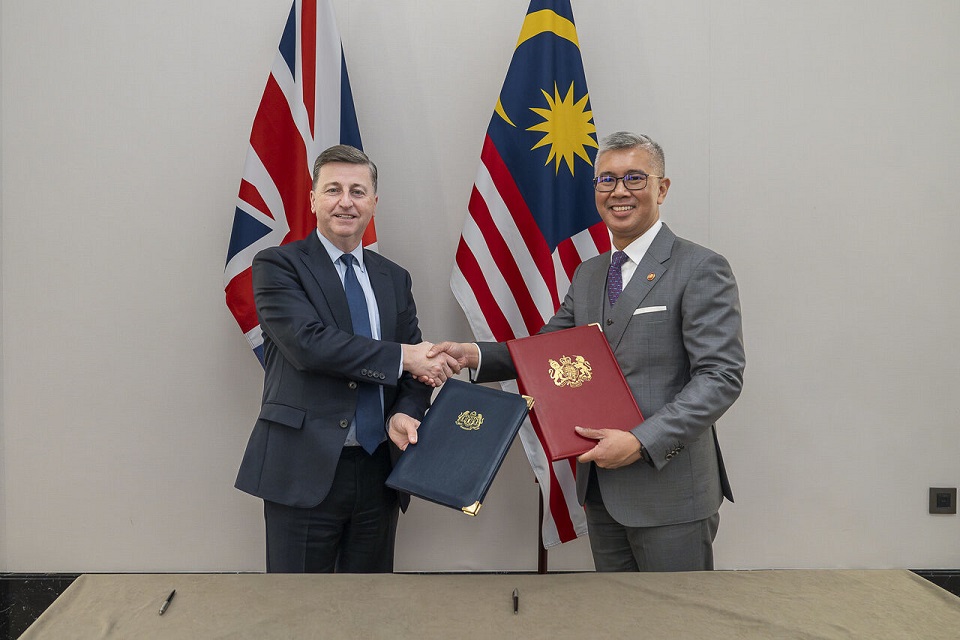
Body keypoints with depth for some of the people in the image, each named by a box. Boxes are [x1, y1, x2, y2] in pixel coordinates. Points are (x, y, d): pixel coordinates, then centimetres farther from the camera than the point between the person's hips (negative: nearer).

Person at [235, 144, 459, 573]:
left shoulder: (394, 278, 13)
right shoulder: (278, 265, -2)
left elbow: (419, 364, 10)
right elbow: (310, 344, -18)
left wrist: (406, 413, -11)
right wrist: (401, 356, -17)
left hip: (378, 471, 5)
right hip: (304, 471, -5)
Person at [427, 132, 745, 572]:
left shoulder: (700, 269, -10)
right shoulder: (587, 275, 13)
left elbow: (721, 375, -16)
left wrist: (642, 442, -24)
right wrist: (474, 354, -3)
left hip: (669, 489, -6)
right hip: (601, 487, 7)